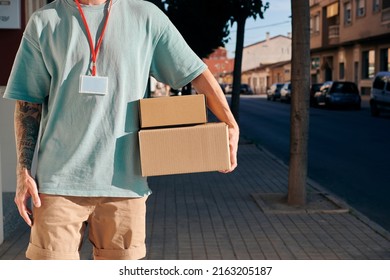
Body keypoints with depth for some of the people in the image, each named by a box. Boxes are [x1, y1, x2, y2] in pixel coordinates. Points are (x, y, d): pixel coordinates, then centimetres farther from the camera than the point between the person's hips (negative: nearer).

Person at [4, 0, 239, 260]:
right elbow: (28, 104, 8)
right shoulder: (44, 22, 8)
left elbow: (198, 73, 9)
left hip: (124, 181, 0)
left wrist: (231, 125, -1)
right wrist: (24, 172, 0)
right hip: (59, 180, 0)